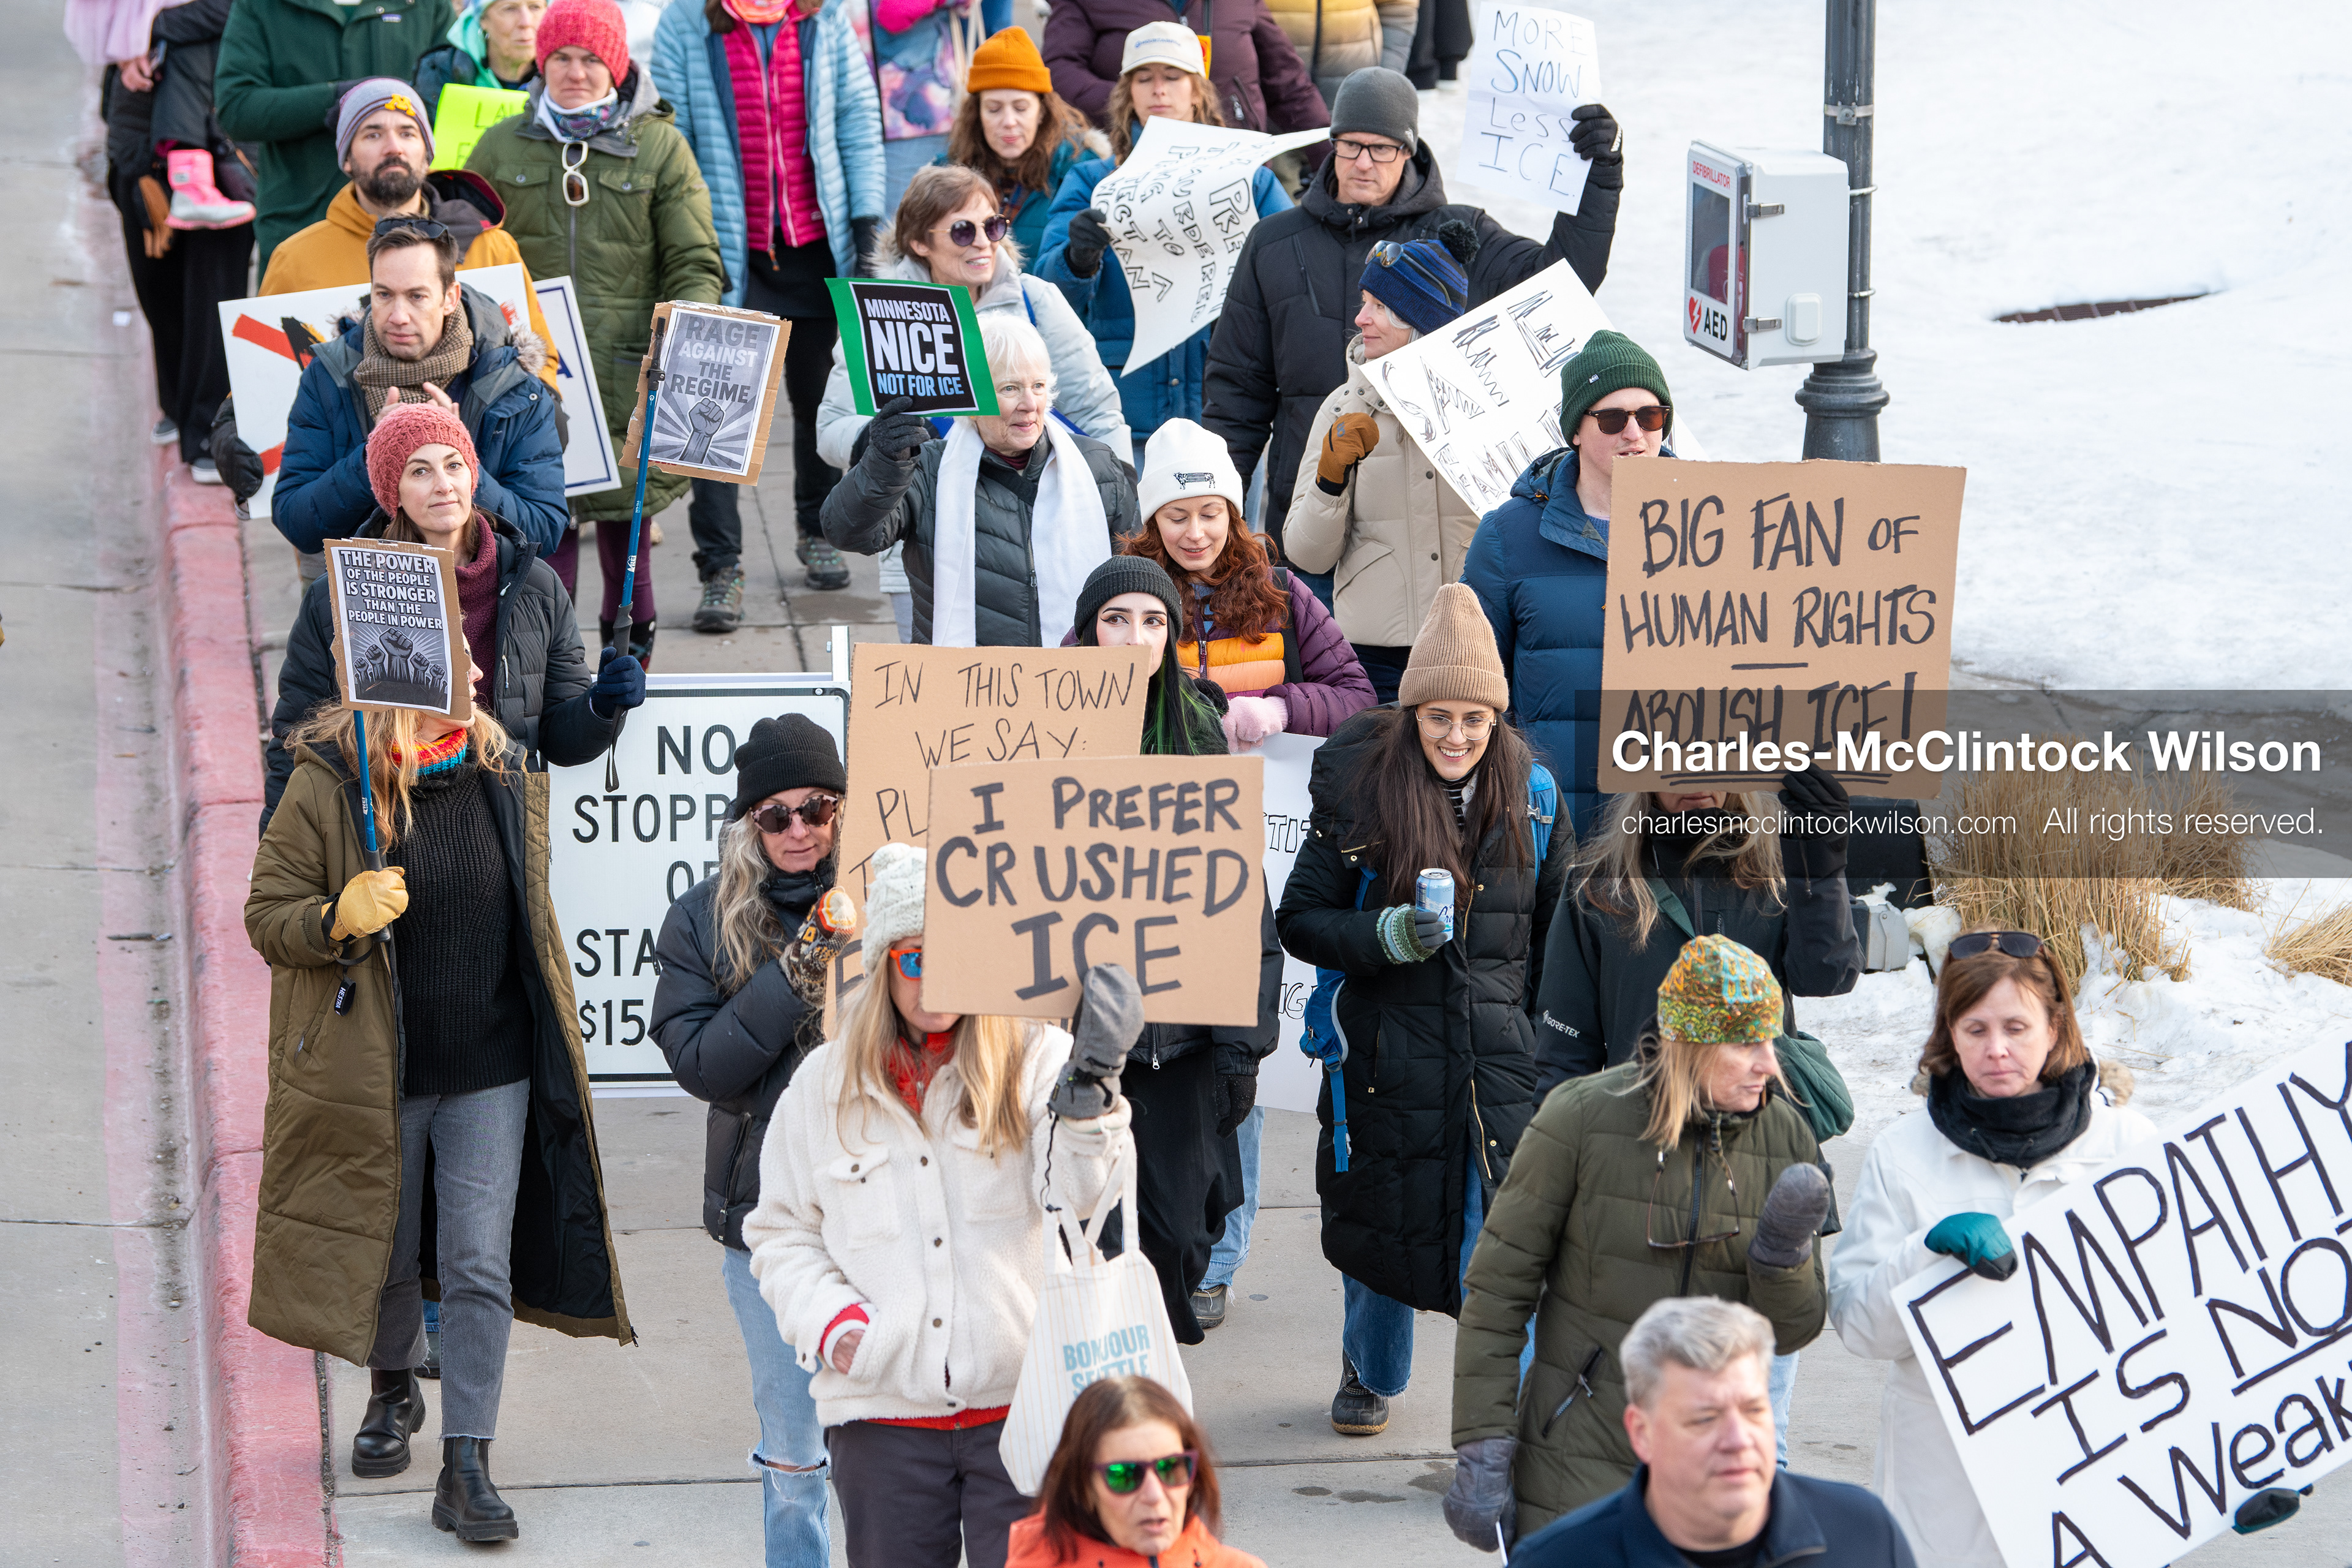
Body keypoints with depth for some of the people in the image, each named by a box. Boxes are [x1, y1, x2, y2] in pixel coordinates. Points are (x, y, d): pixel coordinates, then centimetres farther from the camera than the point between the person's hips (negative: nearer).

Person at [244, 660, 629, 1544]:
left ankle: (466, 1469, -2)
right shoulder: (326, 789, -10)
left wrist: (555, 1053, 19)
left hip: (491, 1072, 2)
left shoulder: (504, 776, 2)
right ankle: (392, 1391, 43)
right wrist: (341, 918, -26)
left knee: (479, 1266, -5)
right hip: (375, 1072, -2)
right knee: (383, 1251, 14)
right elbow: (267, 917, -7)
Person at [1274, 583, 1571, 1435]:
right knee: (1382, 1228, 16)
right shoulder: (1359, 791, -6)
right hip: (1387, 1048, 0)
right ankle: (1370, 1374, 43)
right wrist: (1388, 937, -19)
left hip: (1500, 1050, 0)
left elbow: (1556, 928, 13)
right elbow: (1299, 920, -2)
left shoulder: (1530, 796, 1)